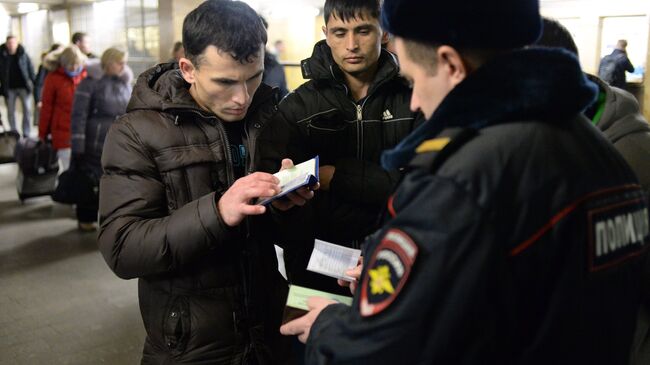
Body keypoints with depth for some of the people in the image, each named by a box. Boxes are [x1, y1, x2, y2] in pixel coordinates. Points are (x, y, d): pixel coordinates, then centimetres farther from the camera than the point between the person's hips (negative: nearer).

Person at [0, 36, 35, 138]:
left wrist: (32, 82, -3)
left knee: (27, 110, -1)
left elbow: (30, 68, 3)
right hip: (9, 88, 1)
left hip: (24, 87, 0)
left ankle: (26, 133, 9)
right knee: (11, 111, 8)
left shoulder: (23, 54, -4)